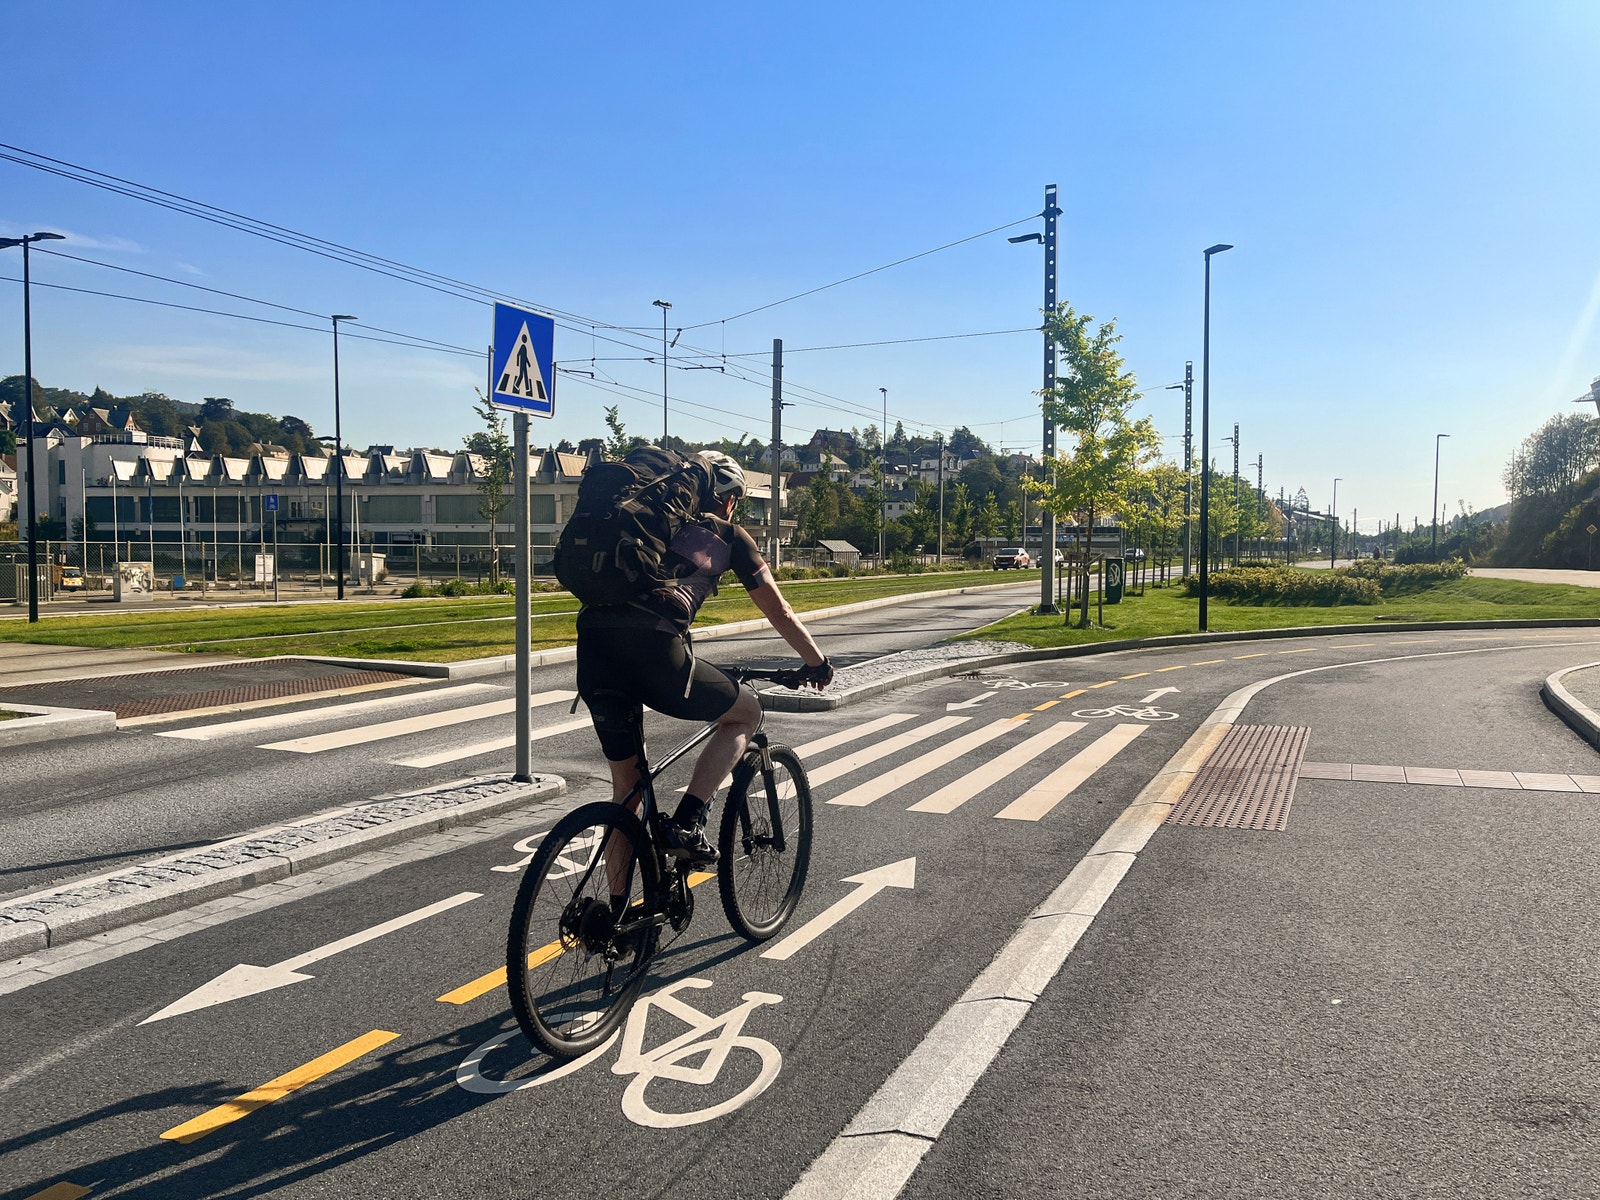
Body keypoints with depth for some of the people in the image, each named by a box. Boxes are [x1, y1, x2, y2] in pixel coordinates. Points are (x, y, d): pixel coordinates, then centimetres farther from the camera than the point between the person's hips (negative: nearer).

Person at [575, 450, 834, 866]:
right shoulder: (728, 535, 19)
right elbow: (780, 613, 23)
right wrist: (817, 662, 39)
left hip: (593, 646, 5)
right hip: (653, 649, -5)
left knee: (626, 785, 22)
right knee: (746, 713, 21)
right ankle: (685, 824, 6)